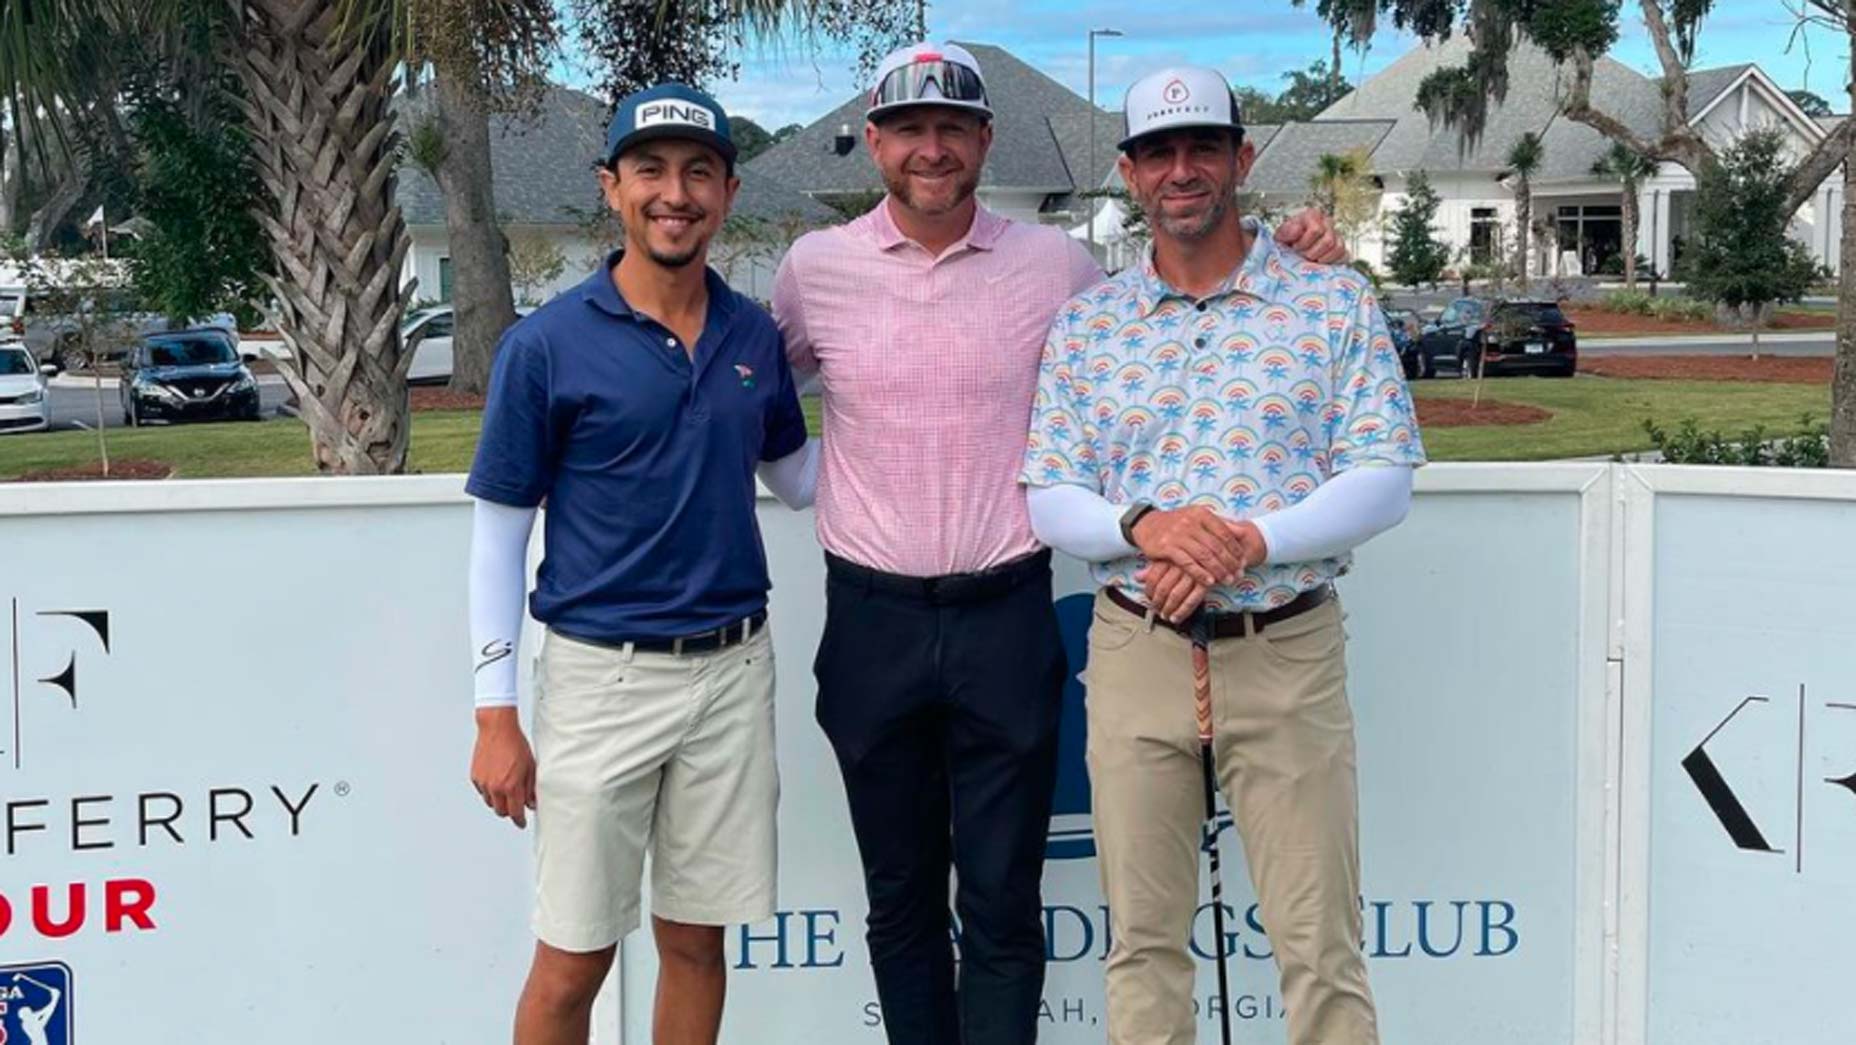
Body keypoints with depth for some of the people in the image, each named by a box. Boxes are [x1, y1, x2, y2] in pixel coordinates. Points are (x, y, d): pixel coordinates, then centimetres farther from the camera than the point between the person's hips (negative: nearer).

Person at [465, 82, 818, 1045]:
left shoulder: (755, 335, 5)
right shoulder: (547, 343, -8)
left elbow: (799, 480, 17)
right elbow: (498, 532, -5)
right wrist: (496, 714, -8)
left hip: (733, 670, 4)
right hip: (601, 676, -4)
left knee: (696, 938, 14)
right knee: (571, 961, 3)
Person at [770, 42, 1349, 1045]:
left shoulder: (1054, 264, 1)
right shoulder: (815, 267, 3)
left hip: (1006, 618, -1)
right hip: (873, 622, 1)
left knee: (1003, 905, 5)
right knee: (902, 899, 13)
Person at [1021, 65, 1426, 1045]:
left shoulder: (1334, 301, 2)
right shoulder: (1085, 323, 7)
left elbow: (1384, 480, -4)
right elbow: (1047, 498, 4)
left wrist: (1252, 542, -18)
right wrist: (1144, 527, -17)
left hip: (1289, 652, -2)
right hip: (1134, 654, 2)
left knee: (1320, 945, 2)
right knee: (1143, 938, 10)